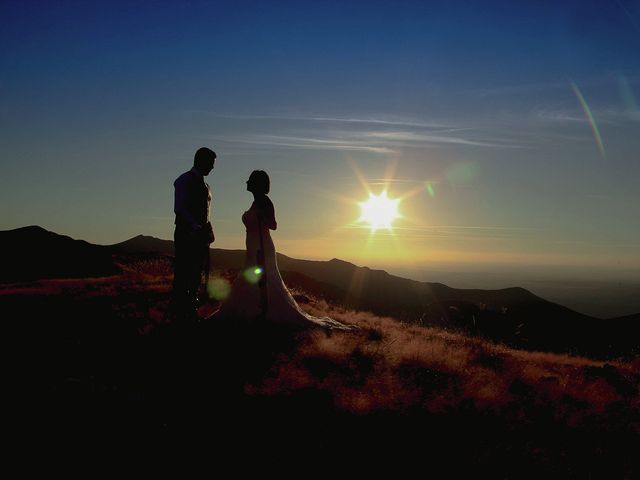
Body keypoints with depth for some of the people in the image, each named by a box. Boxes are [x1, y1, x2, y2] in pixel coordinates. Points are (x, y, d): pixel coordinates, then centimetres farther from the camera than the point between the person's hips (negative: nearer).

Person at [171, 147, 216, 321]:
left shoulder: (204, 184, 21)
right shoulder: (184, 180, -2)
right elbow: (179, 208, -12)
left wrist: (209, 232, 5)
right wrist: (194, 226, -23)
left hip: (202, 235, 8)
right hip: (186, 234, -7)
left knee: (196, 274, 8)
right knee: (183, 273, -6)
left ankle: (191, 309, 14)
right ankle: (180, 311, -2)